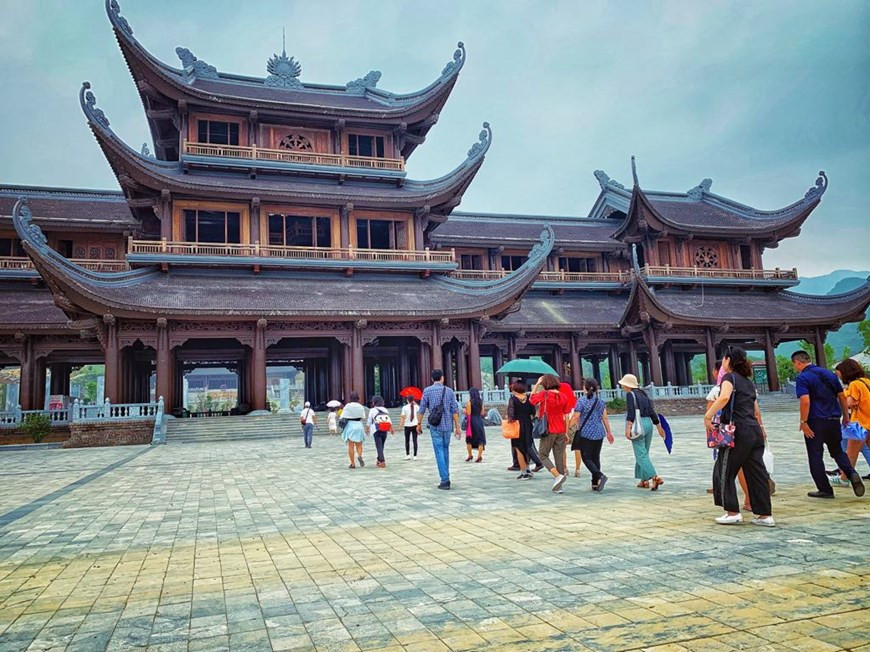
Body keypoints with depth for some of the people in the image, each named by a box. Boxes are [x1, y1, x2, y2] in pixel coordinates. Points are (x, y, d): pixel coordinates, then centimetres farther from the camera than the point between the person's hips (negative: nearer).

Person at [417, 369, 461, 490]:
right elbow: (455, 410, -1)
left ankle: (445, 480, -6)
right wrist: (457, 427, 4)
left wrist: (419, 424, 9)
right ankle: (446, 476, 23)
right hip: (447, 425, 2)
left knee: (439, 452, -1)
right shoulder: (449, 391, 2)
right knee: (445, 450, 18)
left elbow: (422, 409, -3)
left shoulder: (427, 391, -2)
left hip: (435, 425, -2)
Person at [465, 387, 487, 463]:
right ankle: (479, 456, 0)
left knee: (469, 439, 10)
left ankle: (470, 455, 14)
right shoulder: (481, 401, 6)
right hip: (479, 420, 4)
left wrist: (465, 411, 6)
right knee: (480, 439, 5)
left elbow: (468, 413, -11)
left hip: (472, 420, -4)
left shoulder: (469, 402, -9)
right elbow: (482, 413, 9)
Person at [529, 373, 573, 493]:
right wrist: (567, 433, 11)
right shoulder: (563, 396, 3)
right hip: (561, 431, 5)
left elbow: (531, 399, 7)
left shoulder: (544, 394, -10)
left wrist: (537, 384, 6)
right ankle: (558, 486, 11)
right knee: (559, 457, 9)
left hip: (548, 430, -4)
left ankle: (558, 475, -14)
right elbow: (566, 416, 5)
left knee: (543, 455, 7)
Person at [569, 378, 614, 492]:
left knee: (587, 458, 1)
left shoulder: (581, 400, -10)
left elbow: (575, 417, -11)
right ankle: (595, 484, 13)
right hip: (599, 433, 5)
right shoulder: (600, 401, 7)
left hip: (586, 433, -5)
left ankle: (600, 476, -21)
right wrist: (609, 432, 17)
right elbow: (605, 418, 9)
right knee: (596, 458, 12)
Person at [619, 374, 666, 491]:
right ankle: (644, 481, 18)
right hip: (648, 424, 8)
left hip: (638, 425, -8)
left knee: (641, 455, -6)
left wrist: (628, 428, -23)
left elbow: (631, 412, -18)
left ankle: (655, 478, -18)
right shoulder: (643, 394, 15)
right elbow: (652, 412, 16)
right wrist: (659, 427, 21)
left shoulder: (630, 394, -7)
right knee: (643, 454, 15)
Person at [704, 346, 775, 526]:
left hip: (738, 431, -8)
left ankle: (733, 512, 6)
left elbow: (724, 397, -25)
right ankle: (765, 515, 12)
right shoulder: (748, 381, 20)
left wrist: (707, 416, -22)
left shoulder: (729, 377, -4)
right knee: (757, 473, 10)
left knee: (724, 472, 3)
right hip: (755, 431, 8)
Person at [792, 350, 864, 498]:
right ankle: (852, 473, -3)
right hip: (834, 420, 6)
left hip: (815, 422, -6)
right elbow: (842, 397, 12)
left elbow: (805, 401, -21)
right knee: (837, 451, 21)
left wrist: (803, 422, -15)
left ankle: (825, 490, 8)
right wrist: (845, 416, 20)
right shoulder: (829, 373, 10)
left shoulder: (802, 378, -10)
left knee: (815, 457, 5)